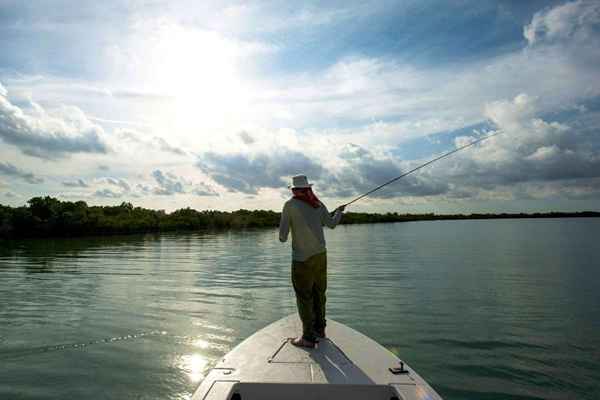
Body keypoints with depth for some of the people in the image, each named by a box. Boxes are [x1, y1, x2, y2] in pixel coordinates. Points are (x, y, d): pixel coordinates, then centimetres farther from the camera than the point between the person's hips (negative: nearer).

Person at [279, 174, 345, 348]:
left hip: (302, 258, -6)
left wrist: (282, 238, 15)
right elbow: (332, 224, 18)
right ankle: (319, 328, 30)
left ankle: (308, 337, 5)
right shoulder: (318, 205, 6)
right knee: (318, 292, 17)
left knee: (304, 296, 1)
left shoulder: (290, 205, -8)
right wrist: (339, 211, 36)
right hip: (320, 255, 6)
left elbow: (283, 234, -9)